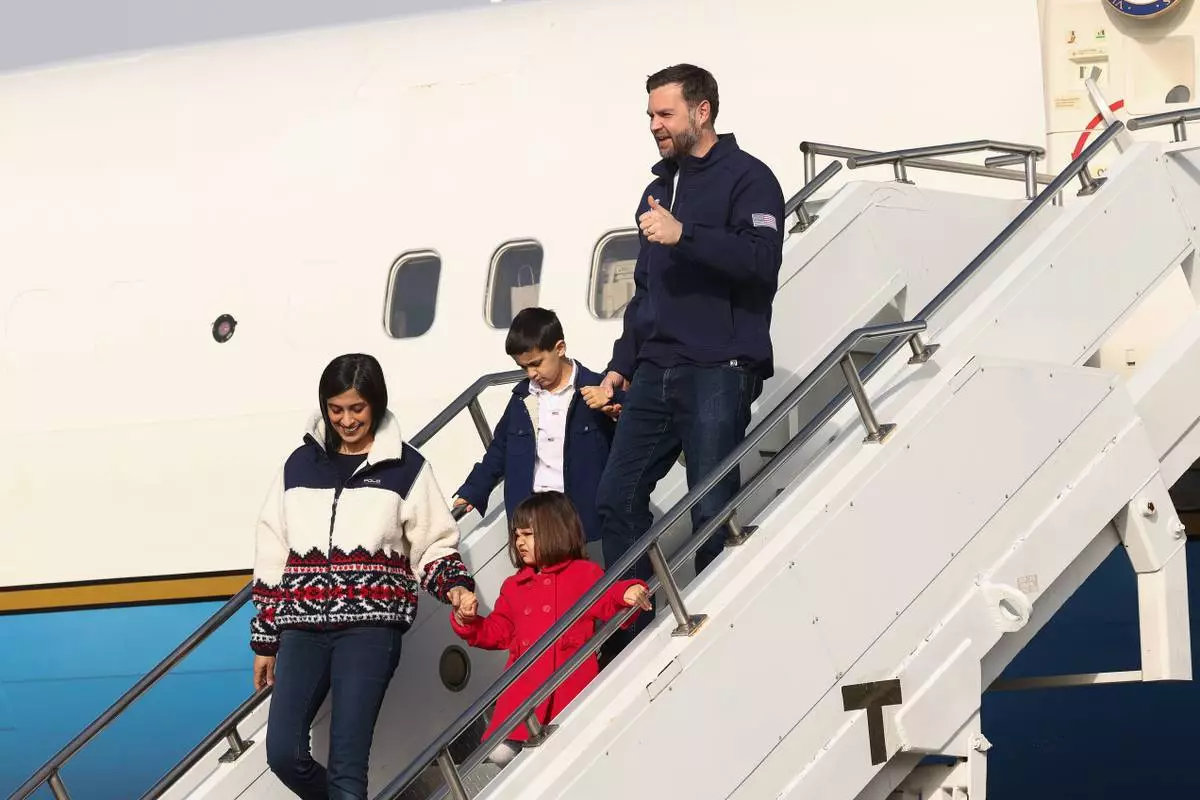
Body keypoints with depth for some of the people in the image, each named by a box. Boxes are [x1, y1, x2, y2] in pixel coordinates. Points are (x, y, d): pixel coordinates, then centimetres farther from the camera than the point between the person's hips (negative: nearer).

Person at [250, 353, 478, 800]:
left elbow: (433, 547, 8)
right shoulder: (301, 465, 13)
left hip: (369, 627, -4)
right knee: (283, 753, -6)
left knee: (346, 763, -12)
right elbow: (273, 556, 16)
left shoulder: (405, 468, 5)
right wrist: (265, 641, 15)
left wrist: (455, 587, -14)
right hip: (303, 628, 4)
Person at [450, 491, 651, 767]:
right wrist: (468, 622, 11)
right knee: (500, 752, -12)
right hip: (524, 684, 4)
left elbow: (609, 606, 0)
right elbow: (498, 632, 28)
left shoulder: (585, 574, 10)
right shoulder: (514, 586, 26)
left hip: (571, 679, -4)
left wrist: (628, 594, -21)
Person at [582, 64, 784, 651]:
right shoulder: (659, 189, 22)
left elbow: (762, 257, -18)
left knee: (712, 512, -7)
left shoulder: (746, 178, -2)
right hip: (655, 375, 8)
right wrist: (620, 366, 22)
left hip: (718, 372, -8)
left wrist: (683, 235, -25)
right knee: (617, 498, 1)